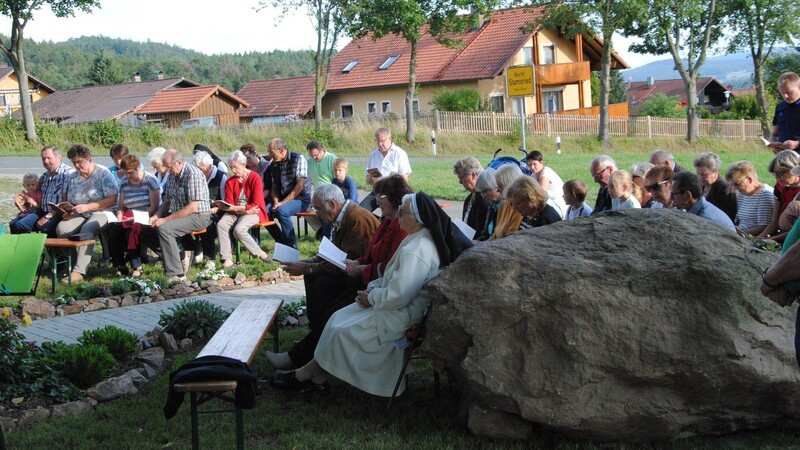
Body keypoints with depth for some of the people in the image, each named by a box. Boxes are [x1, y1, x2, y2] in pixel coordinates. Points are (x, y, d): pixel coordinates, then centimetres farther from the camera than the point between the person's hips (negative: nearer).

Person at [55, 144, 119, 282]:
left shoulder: (103, 173, -5)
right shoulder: (73, 177, 14)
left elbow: (112, 199, -14)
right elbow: (66, 199, 16)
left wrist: (87, 207, -20)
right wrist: (66, 211, -9)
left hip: (101, 213, -6)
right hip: (79, 215, 6)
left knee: (87, 229, -35)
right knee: (61, 228, -23)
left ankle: (78, 271, -38)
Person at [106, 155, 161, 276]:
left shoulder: (150, 180, -5)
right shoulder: (124, 182, 13)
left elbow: (154, 206, -11)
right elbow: (121, 207, 17)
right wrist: (119, 218, -4)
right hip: (129, 219, 5)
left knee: (131, 232, -33)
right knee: (113, 230, -23)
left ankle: (137, 266, -16)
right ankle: (120, 266, -13)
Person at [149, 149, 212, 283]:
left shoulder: (193, 174, -17)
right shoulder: (172, 176, 11)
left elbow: (192, 207, -23)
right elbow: (167, 202, 19)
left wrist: (166, 219, -22)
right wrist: (157, 216, -2)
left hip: (199, 216, -9)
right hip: (178, 215, 9)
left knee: (164, 228, -29)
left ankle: (176, 274, -26)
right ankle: (183, 255, 1)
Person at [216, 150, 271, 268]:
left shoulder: (255, 178, -9)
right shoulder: (230, 182, 7)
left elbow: (256, 204, -13)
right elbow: (229, 203, 2)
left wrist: (235, 208, -22)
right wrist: (245, 209, -18)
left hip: (253, 212, -5)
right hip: (236, 212, 5)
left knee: (239, 229, -33)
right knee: (221, 225, -25)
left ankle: (260, 254, -16)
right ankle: (227, 259, -28)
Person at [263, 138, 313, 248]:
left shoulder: (298, 159, -10)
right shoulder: (274, 164, 11)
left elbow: (300, 185, -17)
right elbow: (274, 187, 13)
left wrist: (283, 202, -19)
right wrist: (276, 202, -8)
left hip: (301, 198, -7)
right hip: (283, 199, 7)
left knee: (281, 210, -33)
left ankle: (292, 246, -19)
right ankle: (281, 242, 3)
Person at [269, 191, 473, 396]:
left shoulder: (415, 251, -28)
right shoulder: (420, 238, 6)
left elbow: (397, 296, -30)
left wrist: (370, 297, -13)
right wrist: (373, 288, 1)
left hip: (401, 316, -10)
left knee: (340, 330, -4)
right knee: (338, 318, 7)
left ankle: (304, 376, 16)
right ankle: (316, 377, 8)